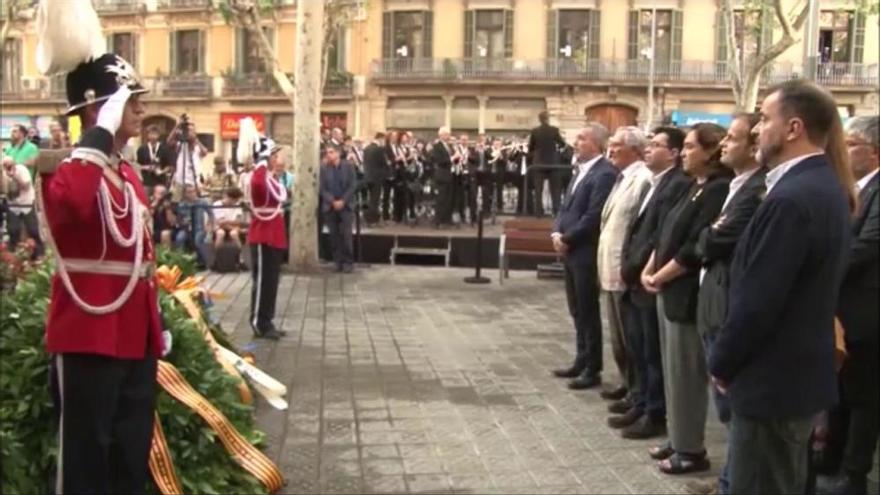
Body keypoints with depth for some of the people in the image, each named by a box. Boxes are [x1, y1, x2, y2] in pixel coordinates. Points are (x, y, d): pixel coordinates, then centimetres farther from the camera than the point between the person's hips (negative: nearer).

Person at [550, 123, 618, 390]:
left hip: (586, 252, -9)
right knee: (577, 311, 16)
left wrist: (567, 239, -14)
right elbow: (567, 207, 18)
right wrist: (557, 233, 2)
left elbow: (593, 216, -22)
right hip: (571, 251, 9)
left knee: (588, 312, 0)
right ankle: (582, 361, 27)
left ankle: (593, 369, 10)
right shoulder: (582, 171, 15)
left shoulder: (605, 173, -16)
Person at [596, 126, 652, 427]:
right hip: (611, 270, 10)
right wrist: (605, 266, 17)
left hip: (625, 272, -10)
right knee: (618, 337, 20)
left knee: (630, 339, -3)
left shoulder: (643, 180, -16)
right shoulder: (623, 178, 14)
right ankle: (629, 384, 35)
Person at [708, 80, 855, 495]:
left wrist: (721, 362, -8)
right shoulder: (825, 186, 8)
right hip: (801, 372, 10)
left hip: (773, 379, -10)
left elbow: (757, 300, -24)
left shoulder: (791, 198, -24)